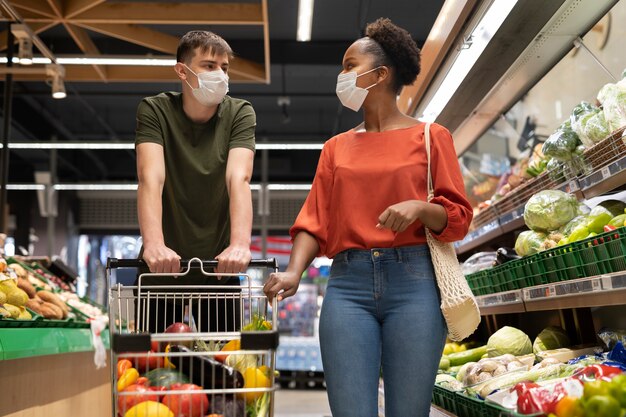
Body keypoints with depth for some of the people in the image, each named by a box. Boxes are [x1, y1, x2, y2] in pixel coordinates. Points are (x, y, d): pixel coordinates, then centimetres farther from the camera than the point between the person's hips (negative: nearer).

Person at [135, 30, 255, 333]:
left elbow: (239, 179, -21)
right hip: (162, 267, 0)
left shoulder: (240, 113, -6)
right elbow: (151, 178, -23)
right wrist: (154, 245, -39)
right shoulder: (154, 111, -8)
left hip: (218, 268, 1)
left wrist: (239, 244, -37)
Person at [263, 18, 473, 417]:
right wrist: (294, 271, -9)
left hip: (414, 281, -2)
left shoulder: (430, 136, 9)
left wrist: (420, 208, -16)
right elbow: (315, 219, 9)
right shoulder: (336, 147, 18)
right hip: (348, 283, 3)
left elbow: (459, 217, 5)